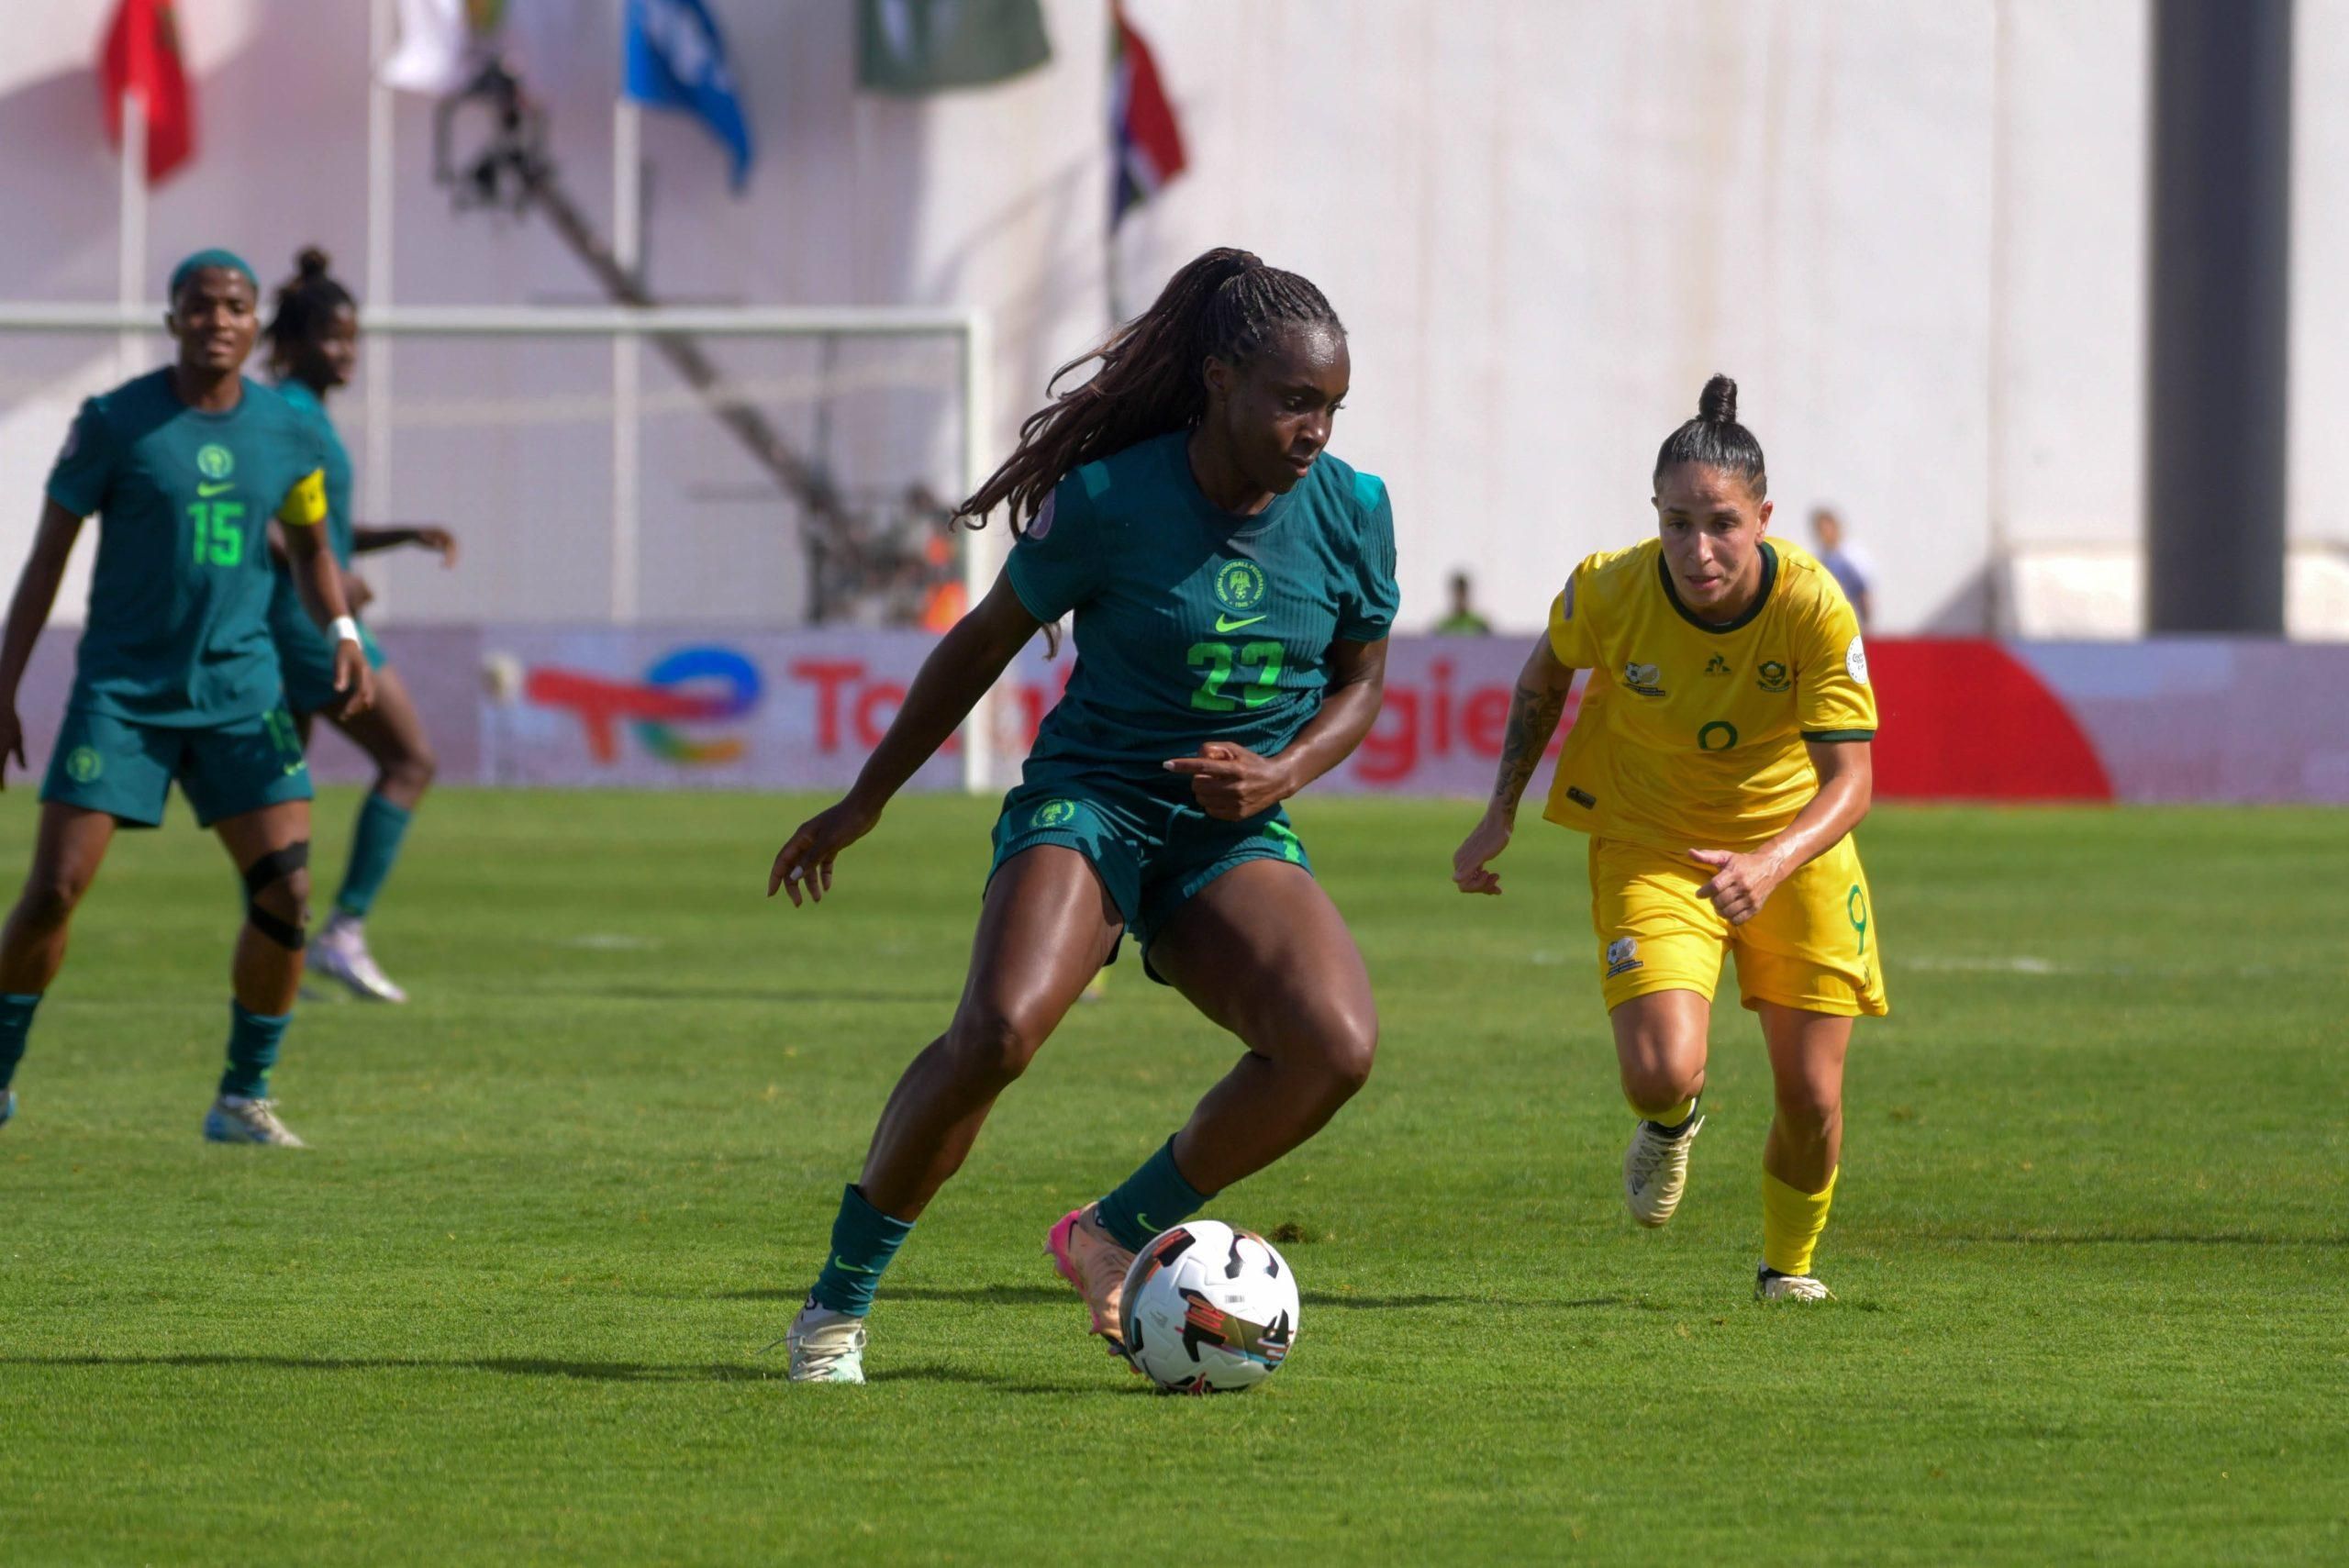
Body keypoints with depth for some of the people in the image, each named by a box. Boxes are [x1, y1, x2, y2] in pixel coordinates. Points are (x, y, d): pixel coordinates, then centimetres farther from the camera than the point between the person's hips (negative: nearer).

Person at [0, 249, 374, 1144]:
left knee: (286, 892, -10)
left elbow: (310, 546, 20)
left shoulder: (287, 434, 4)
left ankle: (243, 1100, 5)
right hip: (122, 691, -2)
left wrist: (344, 634, 0)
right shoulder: (114, 423, -5)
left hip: (240, 696, 2)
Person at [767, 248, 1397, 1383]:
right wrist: (864, 803, 9)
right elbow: (984, 641, 2)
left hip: (1236, 832, 4)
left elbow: (1361, 682, 11)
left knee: (1337, 1044, -25)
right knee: (1001, 1026, -32)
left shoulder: (1350, 509, -4)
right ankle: (841, 1296, -12)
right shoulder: (1110, 500, -13)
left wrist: (1282, 772, -12)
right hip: (1089, 802, -4)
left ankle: (1114, 1238, -2)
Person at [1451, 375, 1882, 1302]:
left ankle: (1788, 1266, 33)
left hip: (1791, 850, 0)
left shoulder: (1814, 610, -27)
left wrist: (1772, 864, -47)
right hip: (1647, 842, 0)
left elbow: (1849, 781, -28)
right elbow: (1544, 678, 2)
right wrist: (1500, 815, -1)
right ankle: (1670, 1124, 19)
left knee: (1812, 1095, 1)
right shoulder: (1609, 591, -23)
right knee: (1662, 1072, -21)